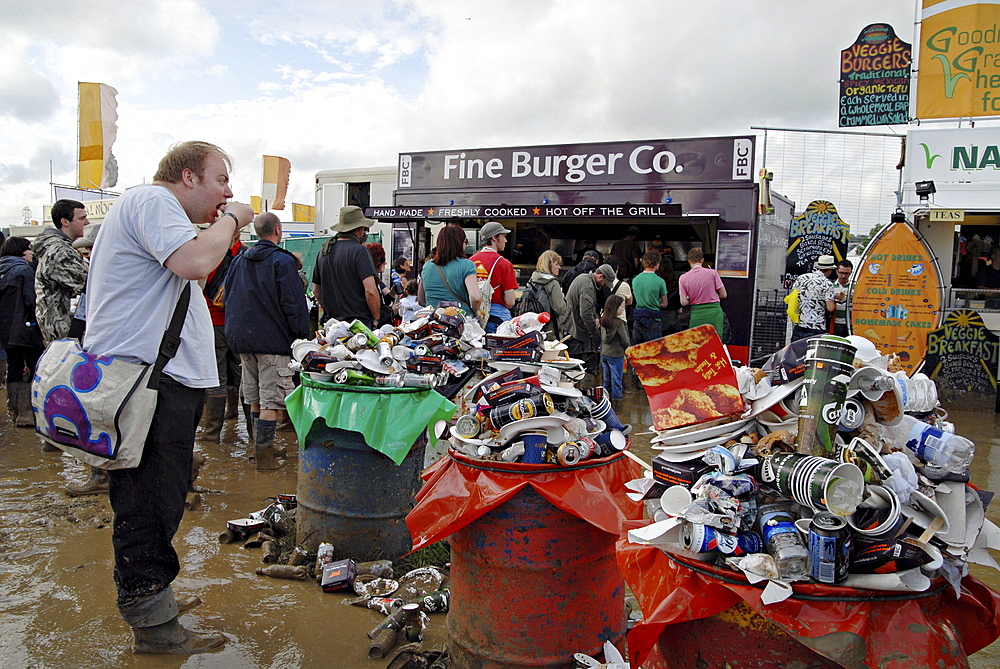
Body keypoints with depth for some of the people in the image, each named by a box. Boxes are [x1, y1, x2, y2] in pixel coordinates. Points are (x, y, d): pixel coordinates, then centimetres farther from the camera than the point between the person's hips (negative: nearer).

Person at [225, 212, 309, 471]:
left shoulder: (239, 261, 11)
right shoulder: (283, 261, -11)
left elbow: (228, 298, 17)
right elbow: (294, 304, -14)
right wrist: (302, 338, -7)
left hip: (242, 340, 7)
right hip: (273, 340, -7)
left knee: (255, 399, 15)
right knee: (271, 401, -3)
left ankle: (262, 448, 24)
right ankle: (264, 455, -2)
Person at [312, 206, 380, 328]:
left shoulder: (323, 252, 12)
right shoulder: (359, 251, -9)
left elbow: (316, 291, 19)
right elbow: (370, 291, -17)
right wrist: (376, 319, -5)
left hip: (331, 322, 7)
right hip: (359, 322, -6)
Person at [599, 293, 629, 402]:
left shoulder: (603, 320, 0)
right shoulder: (619, 322, -20)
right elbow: (625, 340, -14)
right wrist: (628, 351, 4)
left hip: (604, 353, 7)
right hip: (616, 355, -6)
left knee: (606, 379, 17)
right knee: (616, 380, 5)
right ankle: (616, 398, 13)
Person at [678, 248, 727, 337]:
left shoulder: (683, 278, -2)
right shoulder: (712, 273, -4)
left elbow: (683, 302, -5)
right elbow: (723, 295, 0)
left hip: (697, 315, 1)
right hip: (714, 312, -1)